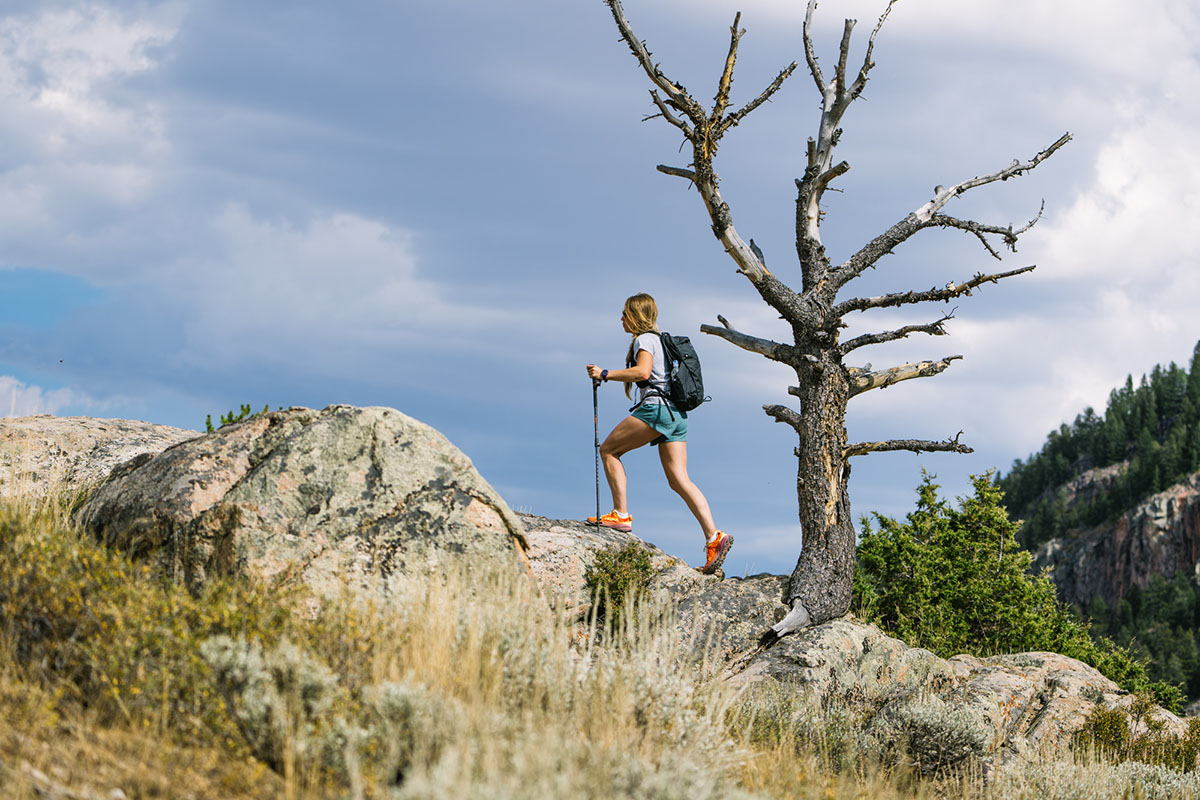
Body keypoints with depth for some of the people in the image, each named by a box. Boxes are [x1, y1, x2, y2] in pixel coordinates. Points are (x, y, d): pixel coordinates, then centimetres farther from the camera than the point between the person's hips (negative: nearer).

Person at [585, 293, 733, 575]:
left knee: (608, 450, 4)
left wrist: (604, 374, -17)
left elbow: (642, 372, -21)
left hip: (656, 408, -9)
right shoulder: (661, 340, 25)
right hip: (676, 414, 9)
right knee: (679, 480, 0)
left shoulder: (644, 340, -4)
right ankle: (714, 537, -14)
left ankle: (621, 515, -3)